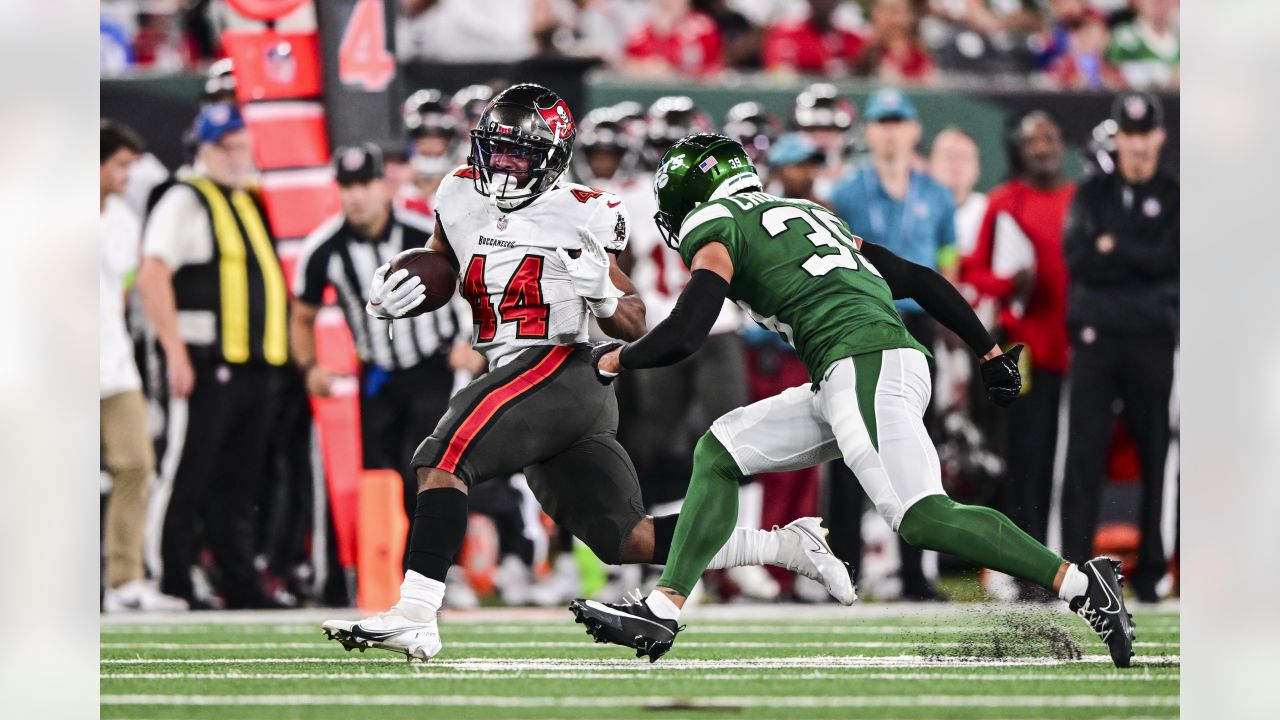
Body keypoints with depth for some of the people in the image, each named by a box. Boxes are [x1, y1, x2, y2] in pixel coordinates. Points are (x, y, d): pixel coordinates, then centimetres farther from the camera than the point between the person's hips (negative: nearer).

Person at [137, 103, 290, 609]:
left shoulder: (248, 202, 20)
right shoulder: (187, 201, -5)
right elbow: (152, 277, -16)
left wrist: (271, 356, 19)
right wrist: (176, 353, -21)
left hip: (254, 366, 8)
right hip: (207, 362, -8)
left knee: (239, 484, 10)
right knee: (189, 479, -6)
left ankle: (242, 586, 14)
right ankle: (174, 587, -4)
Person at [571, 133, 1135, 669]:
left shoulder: (716, 229, 6)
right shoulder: (805, 213, 30)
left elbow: (682, 336, -6)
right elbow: (918, 280, 28)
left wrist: (613, 361, 14)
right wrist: (990, 354, 31)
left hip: (866, 369, -9)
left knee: (923, 519, -20)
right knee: (718, 454, 12)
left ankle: (1081, 585, -22)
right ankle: (661, 613, 8)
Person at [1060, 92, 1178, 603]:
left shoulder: (1174, 197, 8)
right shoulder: (1091, 194, 12)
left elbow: (1170, 260, -7)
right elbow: (1077, 259, -2)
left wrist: (1111, 247, -5)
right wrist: (1142, 260, -6)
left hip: (1152, 338, -1)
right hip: (1096, 336, 1)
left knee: (1157, 455, 0)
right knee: (1084, 454, -4)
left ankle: (1152, 566, 5)